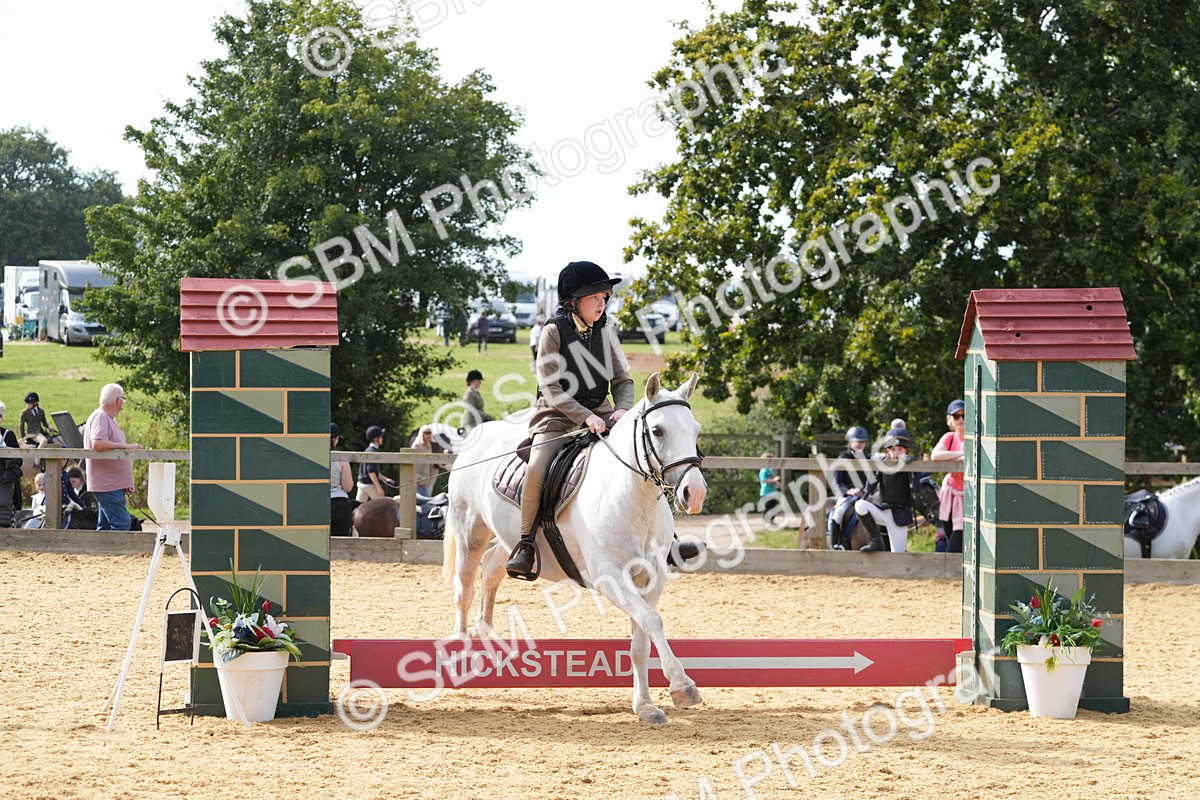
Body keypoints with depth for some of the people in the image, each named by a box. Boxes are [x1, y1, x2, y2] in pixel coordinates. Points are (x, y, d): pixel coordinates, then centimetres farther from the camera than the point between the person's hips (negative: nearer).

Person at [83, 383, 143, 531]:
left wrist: (126, 483, 26)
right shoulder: (100, 417, -11)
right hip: (108, 485, -10)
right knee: (121, 523, -15)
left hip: (114, 484, 10)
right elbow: (97, 444, -27)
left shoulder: (108, 418, 20)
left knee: (105, 526, 10)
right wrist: (127, 446, -23)